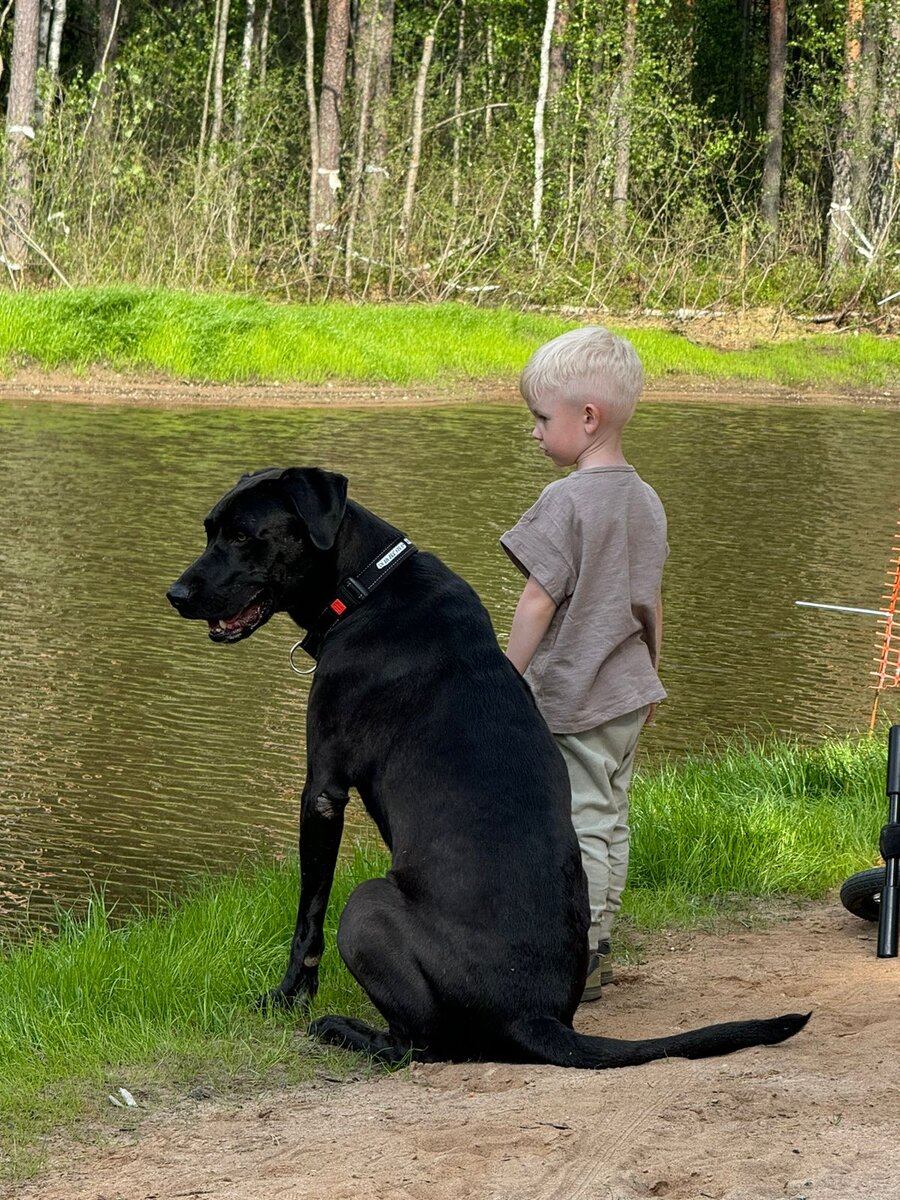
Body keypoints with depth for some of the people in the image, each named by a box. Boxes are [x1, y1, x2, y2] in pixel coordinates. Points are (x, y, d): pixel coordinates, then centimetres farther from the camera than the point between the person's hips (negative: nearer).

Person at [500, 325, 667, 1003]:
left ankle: (578, 962, 0)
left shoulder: (567, 501, -16)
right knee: (611, 820, 13)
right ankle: (598, 944, 19)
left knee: (582, 825, -4)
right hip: (629, 693, 8)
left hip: (573, 697, -8)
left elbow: (538, 601, -16)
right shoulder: (646, 500, 7)